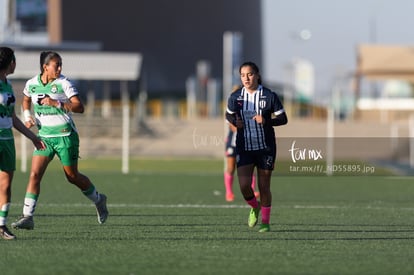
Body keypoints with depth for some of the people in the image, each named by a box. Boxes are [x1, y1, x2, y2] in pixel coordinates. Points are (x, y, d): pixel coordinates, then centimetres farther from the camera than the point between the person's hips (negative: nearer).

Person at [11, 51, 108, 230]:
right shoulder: (32, 84, 2)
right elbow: (26, 100, 24)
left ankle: (98, 200, 34)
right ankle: (27, 217, -11)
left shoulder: (64, 83, -11)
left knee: (72, 177, 7)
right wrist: (27, 116, 5)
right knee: (34, 174, -10)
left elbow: (79, 107, -17)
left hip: (65, 135, -3)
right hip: (44, 136, 3)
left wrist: (56, 103, -28)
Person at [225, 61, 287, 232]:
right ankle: (255, 207, 23)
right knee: (244, 185, -9)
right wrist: (235, 121, -6)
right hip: (244, 148, 2)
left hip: (265, 148, -2)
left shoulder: (269, 96, -9)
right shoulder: (235, 97, -2)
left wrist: (266, 121, -21)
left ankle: (265, 222, 20)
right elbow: (228, 115, 16)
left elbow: (283, 119, -4)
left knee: (264, 187, 4)